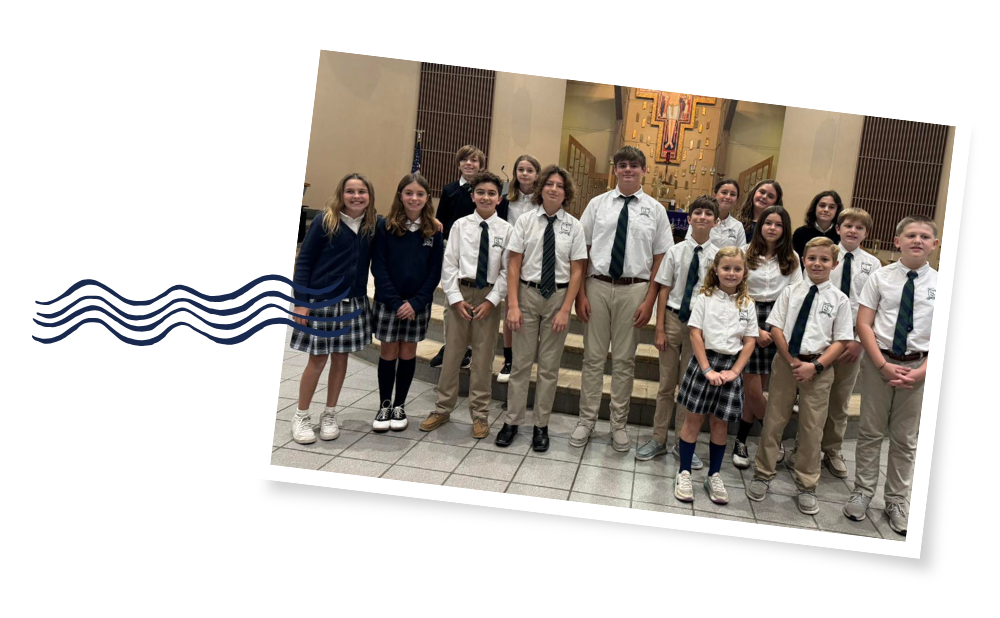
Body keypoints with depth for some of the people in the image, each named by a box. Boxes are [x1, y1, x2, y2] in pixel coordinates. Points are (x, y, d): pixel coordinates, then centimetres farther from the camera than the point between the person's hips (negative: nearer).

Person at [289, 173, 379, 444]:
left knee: (341, 357, 10)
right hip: (321, 300, -3)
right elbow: (303, 261, -6)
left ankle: (329, 414, 25)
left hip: (354, 302, 3)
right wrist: (301, 301, -12)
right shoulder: (325, 223, -8)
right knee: (318, 359, 2)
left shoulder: (374, 226, 1)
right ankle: (301, 415, 17)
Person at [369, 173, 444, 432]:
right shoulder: (384, 226, -4)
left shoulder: (433, 231, 0)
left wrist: (416, 302, -12)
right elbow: (378, 267, -7)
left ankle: (400, 406, 22)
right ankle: (385, 405, 19)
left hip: (419, 304, 1)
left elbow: (435, 272, -1)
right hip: (388, 302, -1)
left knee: (408, 354, 9)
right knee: (388, 353, 6)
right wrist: (395, 301, -14)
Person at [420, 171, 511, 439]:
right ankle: (443, 408, 22)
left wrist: (491, 300, -11)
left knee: (483, 355, 8)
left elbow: (507, 270, -4)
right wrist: (456, 298, -7)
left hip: (489, 295, -1)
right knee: (452, 351, 8)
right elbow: (449, 264, 0)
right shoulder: (461, 225, 0)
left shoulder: (506, 229, -3)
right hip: (461, 292, 1)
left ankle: (480, 414, 20)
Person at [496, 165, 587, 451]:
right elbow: (514, 265, -3)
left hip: (558, 296, 0)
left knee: (549, 367, 10)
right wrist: (513, 305, -9)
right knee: (521, 363, 7)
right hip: (527, 293, 0)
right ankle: (511, 422, 19)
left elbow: (577, 271, -2)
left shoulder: (574, 226, -2)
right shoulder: (525, 220, -2)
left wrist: (565, 309, -8)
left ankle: (541, 425, 22)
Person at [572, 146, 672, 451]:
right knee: (593, 357, 8)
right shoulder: (597, 204, 4)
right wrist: (580, 293, -4)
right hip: (598, 286, 0)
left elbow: (660, 259, 2)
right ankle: (587, 420, 21)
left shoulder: (655, 209, 4)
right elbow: (582, 250, 3)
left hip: (634, 290, 0)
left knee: (624, 360, 9)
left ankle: (619, 424, 22)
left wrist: (649, 300, -6)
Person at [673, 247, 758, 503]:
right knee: (694, 418, 3)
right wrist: (707, 369, -13)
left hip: (730, 366, 2)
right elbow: (696, 334, -6)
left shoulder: (747, 304, 5)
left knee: (720, 423, 8)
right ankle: (684, 473, 13)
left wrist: (735, 371, -7)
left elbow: (749, 342, 4)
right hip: (704, 360, -2)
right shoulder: (705, 298, -2)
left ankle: (714, 476, 21)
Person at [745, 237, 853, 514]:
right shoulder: (791, 292, 2)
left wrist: (815, 366, -14)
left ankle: (806, 486, 21)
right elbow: (776, 327, -1)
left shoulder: (839, 299, -1)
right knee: (773, 420, 9)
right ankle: (762, 475, 22)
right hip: (785, 361, 1)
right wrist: (791, 360, -11)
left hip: (818, 367, -1)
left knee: (812, 428, 7)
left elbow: (841, 340, -3)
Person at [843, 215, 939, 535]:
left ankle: (896, 502, 23)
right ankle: (862, 492, 21)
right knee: (870, 431, 8)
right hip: (879, 361, -1)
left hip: (919, 366, 1)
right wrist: (883, 365, -13)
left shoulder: (940, 284, -1)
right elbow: (863, 324, -4)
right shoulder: (880, 277, -3)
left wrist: (922, 372, -13)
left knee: (905, 438, 11)